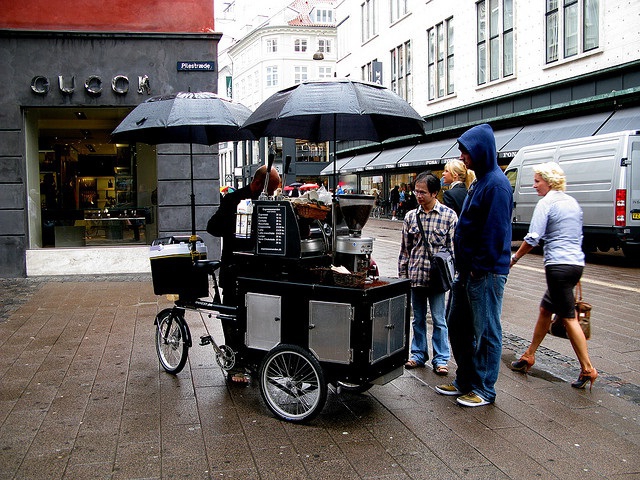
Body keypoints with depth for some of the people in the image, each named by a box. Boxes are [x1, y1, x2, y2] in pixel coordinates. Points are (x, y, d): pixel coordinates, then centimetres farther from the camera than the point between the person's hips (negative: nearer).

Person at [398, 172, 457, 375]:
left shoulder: (448, 215, -3)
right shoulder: (411, 216, 6)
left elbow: (453, 248, -2)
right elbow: (405, 248, 11)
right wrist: (402, 274, 9)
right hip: (415, 276, 4)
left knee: (439, 320, 4)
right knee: (418, 318, 14)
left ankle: (440, 359, 15)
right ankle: (419, 354, 27)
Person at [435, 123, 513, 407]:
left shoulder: (496, 184, -16)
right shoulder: (480, 181, 16)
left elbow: (495, 232, -21)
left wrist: (479, 267, -19)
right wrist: (464, 266, 16)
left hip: (486, 274, -10)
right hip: (468, 270, 10)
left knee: (486, 332, 2)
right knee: (457, 325, 16)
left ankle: (484, 390, 16)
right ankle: (465, 381, 30)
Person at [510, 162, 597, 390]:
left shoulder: (546, 203, -9)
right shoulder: (572, 202, 17)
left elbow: (533, 238, -14)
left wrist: (515, 257, 1)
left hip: (559, 265, -9)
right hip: (576, 263, 9)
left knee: (569, 317, -4)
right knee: (545, 310, 18)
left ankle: (587, 369, -2)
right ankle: (529, 356, 28)